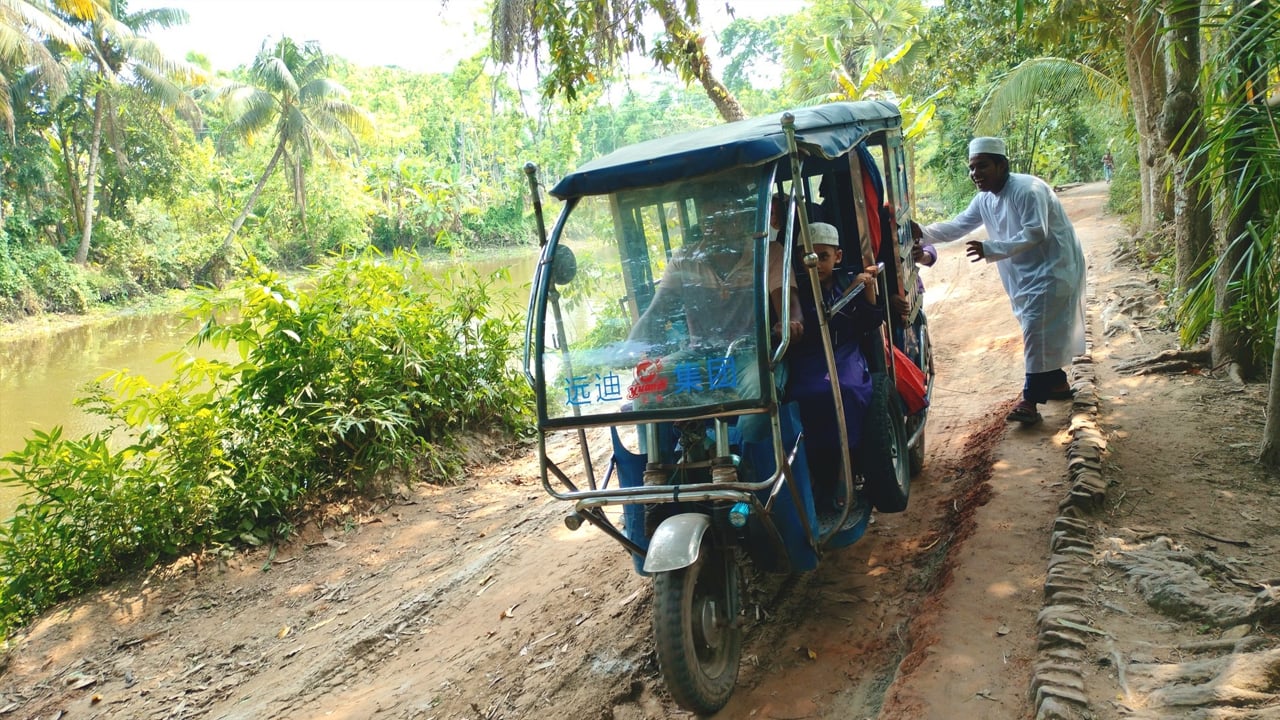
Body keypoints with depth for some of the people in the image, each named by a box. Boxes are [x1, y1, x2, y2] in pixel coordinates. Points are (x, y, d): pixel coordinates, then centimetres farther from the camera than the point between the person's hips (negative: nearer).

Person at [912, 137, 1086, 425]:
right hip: (1026, 274, 9)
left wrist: (990, 250, -37)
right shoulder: (984, 199, 4)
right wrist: (922, 232, -14)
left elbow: (1035, 233, -29)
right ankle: (1057, 382, 34)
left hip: (1052, 268, -9)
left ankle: (1030, 400, -10)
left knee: (1037, 331, -12)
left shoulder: (1027, 189, -23)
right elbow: (957, 226, 4)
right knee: (1040, 330, 17)